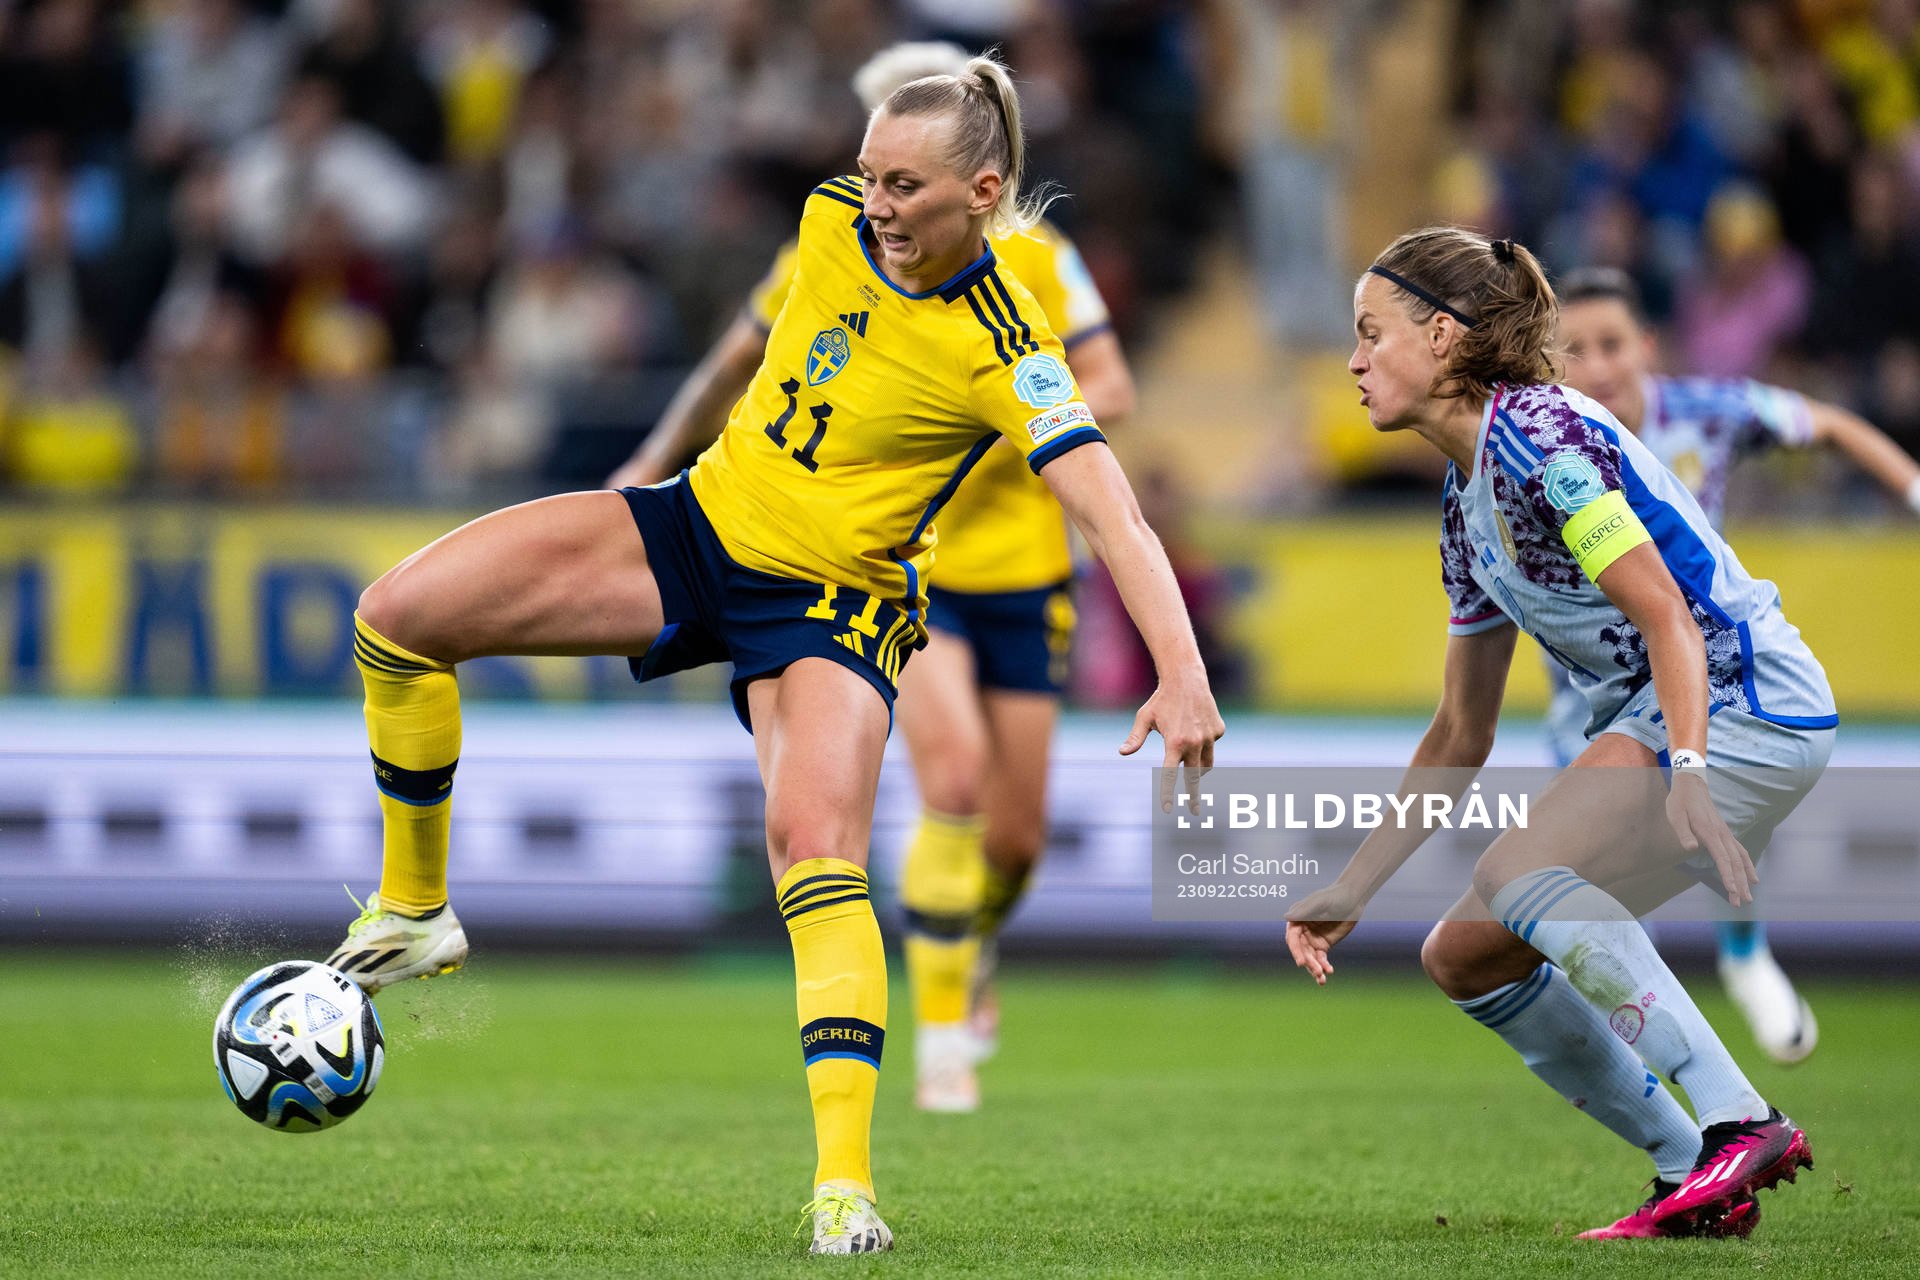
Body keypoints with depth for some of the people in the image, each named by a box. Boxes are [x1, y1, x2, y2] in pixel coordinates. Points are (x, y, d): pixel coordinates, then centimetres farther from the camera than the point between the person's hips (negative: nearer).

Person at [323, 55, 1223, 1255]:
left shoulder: (1003, 352, -23)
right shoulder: (834, 221, -7)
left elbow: (1116, 518, -32)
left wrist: (1183, 672, -45)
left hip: (831, 604, -6)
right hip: (705, 517, 6)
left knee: (818, 853, -30)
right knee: (397, 615, -9)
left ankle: (846, 1182, -30)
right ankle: (415, 911, 9)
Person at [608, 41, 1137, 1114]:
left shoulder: (1036, 255, -3)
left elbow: (1113, 389, -8)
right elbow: (743, 358, 14)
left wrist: (1010, 427, -25)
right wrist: (658, 465, 19)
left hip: (1020, 565, 2)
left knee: (1017, 836, 5)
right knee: (954, 780, -24)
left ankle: (976, 950, 41)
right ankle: (942, 1035, -11)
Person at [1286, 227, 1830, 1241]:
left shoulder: (1534, 432, -13)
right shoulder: (1464, 501, 16)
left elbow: (1665, 615, -20)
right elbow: (1460, 737, 22)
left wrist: (1684, 775, -34)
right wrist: (1350, 889, 20)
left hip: (1745, 695, -10)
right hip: (1650, 720, 10)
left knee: (1517, 872, -29)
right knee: (1462, 956, 6)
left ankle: (1741, 1123, -31)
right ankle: (1691, 1176, 6)